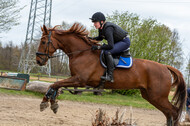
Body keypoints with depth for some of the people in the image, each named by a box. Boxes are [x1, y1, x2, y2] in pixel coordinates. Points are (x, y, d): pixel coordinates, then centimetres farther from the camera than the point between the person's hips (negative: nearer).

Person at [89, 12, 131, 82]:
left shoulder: (108, 29, -30)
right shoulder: (101, 27, -2)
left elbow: (110, 46, -35)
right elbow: (100, 38, 20)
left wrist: (98, 47, -29)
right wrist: (91, 39, 3)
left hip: (125, 42, -11)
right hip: (118, 42, 11)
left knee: (107, 52, -26)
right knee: (102, 50, 14)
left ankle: (110, 76, -26)